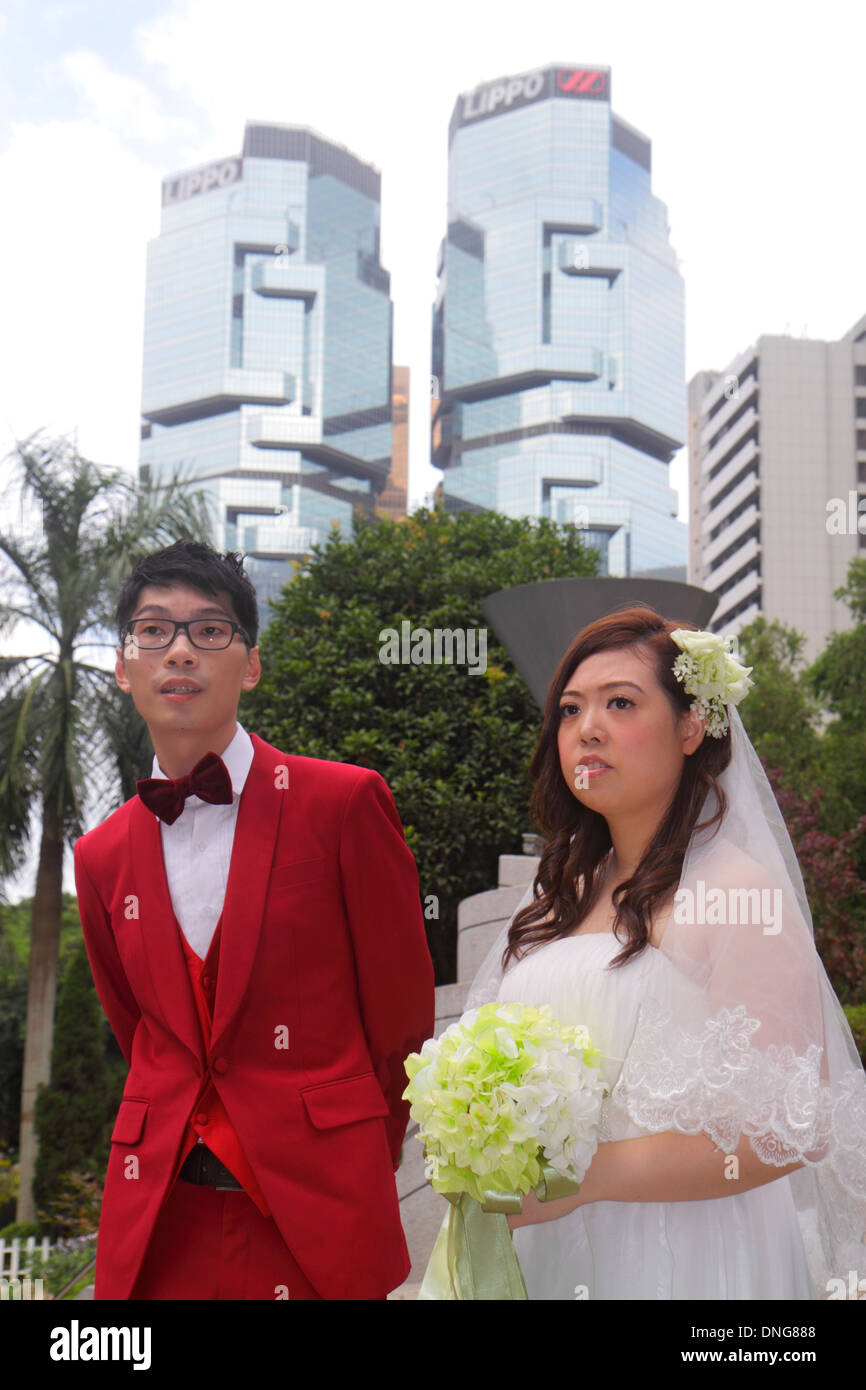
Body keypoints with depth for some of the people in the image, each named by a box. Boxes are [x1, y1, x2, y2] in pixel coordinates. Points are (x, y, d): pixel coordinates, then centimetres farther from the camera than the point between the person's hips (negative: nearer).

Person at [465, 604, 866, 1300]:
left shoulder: (737, 890, -14)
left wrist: (587, 1176, -23)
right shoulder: (559, 894, 6)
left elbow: (793, 1124, -20)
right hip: (546, 1247, 6)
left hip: (681, 1257, -6)